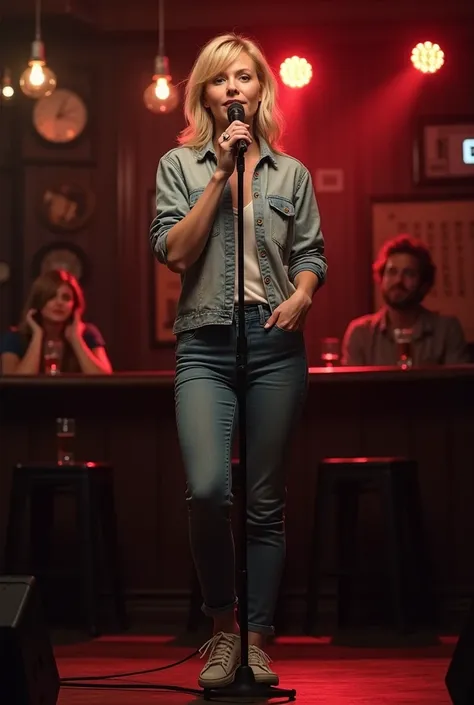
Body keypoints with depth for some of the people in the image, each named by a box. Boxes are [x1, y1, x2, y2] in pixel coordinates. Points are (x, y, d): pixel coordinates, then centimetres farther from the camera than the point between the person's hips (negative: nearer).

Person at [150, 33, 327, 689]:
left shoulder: (290, 173, 13)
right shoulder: (179, 165, 9)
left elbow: (311, 254, 12)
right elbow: (174, 251, -4)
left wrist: (301, 295, -9)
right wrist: (221, 173, -6)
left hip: (275, 341, 2)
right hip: (205, 343, -1)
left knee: (265, 501, 3)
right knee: (208, 488, -18)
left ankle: (255, 640, 13)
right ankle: (223, 623, 4)